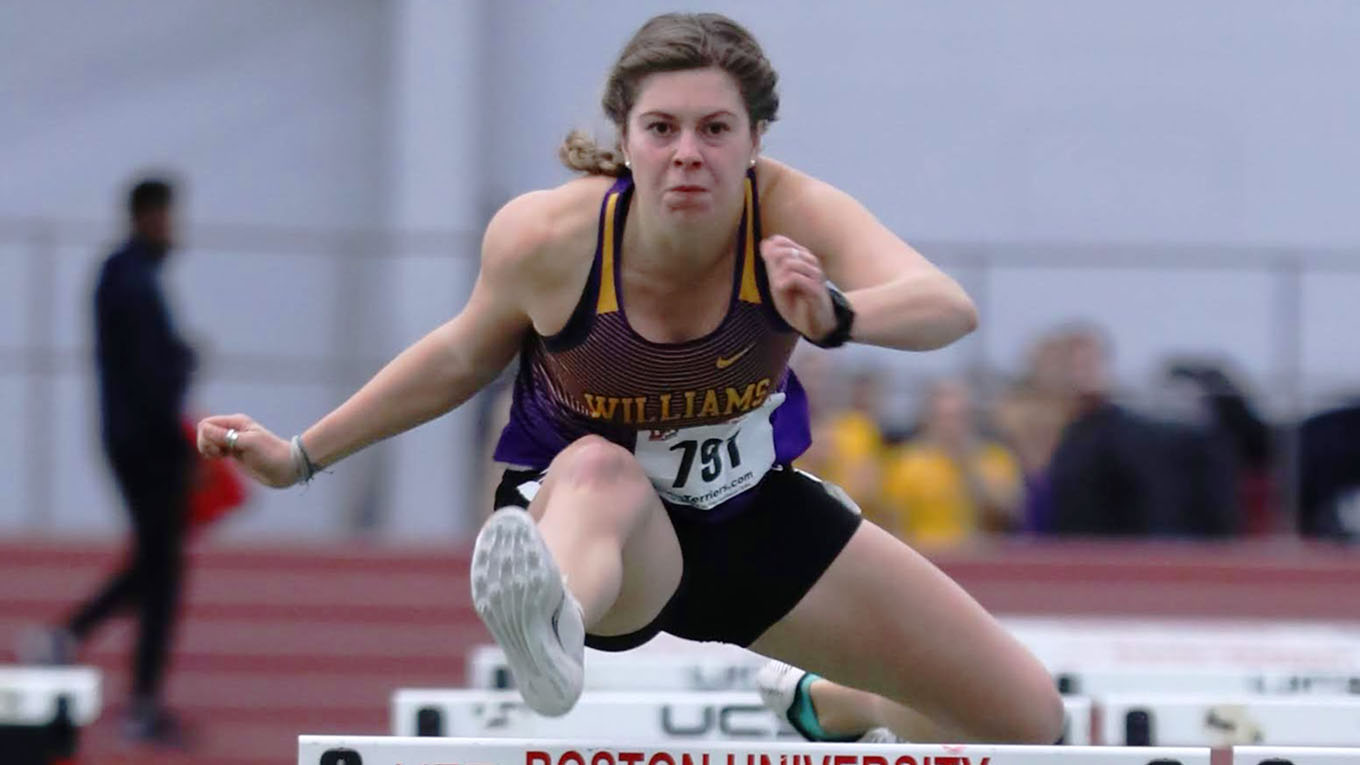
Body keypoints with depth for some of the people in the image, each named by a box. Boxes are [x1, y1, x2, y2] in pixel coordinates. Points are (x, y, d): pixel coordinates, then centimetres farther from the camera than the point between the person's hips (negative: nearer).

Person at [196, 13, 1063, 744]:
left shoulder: (791, 213, -24)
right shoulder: (545, 237, -23)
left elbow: (949, 307, -43)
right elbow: (465, 356, -1)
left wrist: (833, 314, -64)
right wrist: (302, 456, 1)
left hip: (755, 516, 3)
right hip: (587, 515, -3)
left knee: (1030, 719, 1)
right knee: (597, 471, -43)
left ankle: (830, 707, 34)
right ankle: (550, 627, -80)